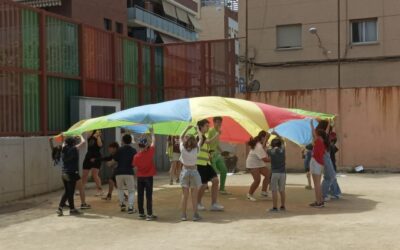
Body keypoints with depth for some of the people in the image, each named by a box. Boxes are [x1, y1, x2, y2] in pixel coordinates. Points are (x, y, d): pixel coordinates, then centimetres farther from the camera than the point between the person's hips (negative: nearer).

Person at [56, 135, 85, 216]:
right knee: (70, 192, 2)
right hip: (72, 173, -6)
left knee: (66, 191, 16)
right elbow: (83, 141, -4)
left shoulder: (64, 150, 5)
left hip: (64, 174, 6)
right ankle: (72, 209, 13)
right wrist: (80, 136, 13)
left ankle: (60, 208, 11)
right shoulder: (73, 149, -12)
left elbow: (64, 144, 29)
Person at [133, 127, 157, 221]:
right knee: (149, 196, -1)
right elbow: (153, 142, -2)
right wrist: (152, 132, 10)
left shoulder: (136, 156, -9)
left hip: (140, 177, 2)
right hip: (148, 176, -2)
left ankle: (141, 213, 16)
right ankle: (149, 214, -2)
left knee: (140, 195, 11)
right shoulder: (150, 152, -13)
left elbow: (134, 165, 3)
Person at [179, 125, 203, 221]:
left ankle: (184, 215, 9)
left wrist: (187, 128, 16)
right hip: (193, 171, -2)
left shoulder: (183, 149, -8)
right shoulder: (195, 149, -13)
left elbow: (180, 138, 8)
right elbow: (201, 139, 0)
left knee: (185, 195, 7)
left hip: (185, 171, 2)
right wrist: (198, 129, 14)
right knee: (194, 195, 5)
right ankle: (195, 215, 9)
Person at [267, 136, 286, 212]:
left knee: (274, 191, -1)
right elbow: (282, 141, 23)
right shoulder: (282, 149, 4)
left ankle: (275, 207, -3)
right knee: (282, 190, 11)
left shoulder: (271, 151, -3)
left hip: (274, 173, -3)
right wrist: (276, 134, 28)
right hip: (282, 172, 3)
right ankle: (283, 206, 18)